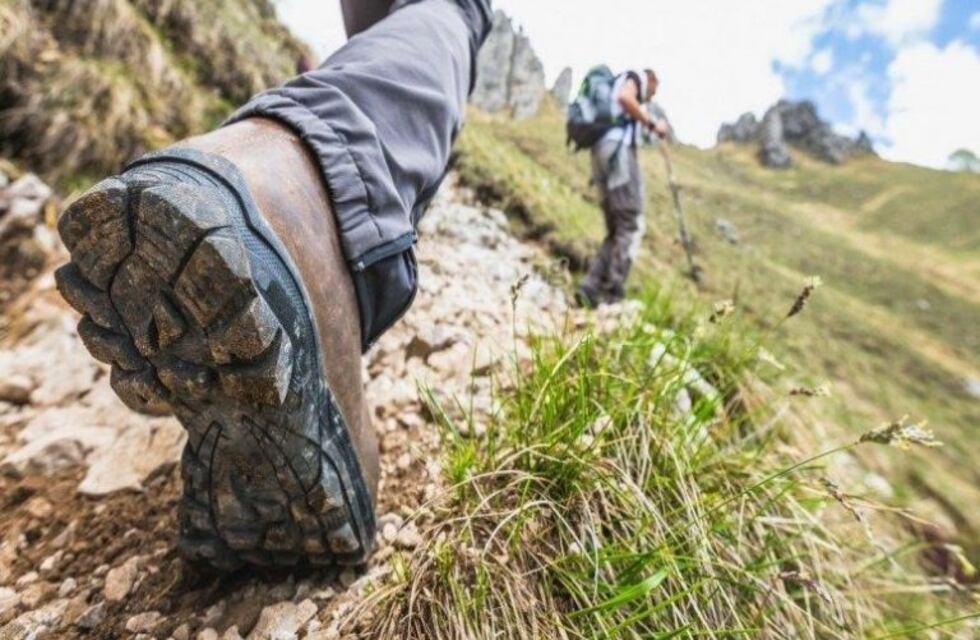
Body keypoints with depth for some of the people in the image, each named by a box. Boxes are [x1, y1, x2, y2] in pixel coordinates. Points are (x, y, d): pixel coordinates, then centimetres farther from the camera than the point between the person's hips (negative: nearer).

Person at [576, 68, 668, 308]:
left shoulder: (617, 86, 36)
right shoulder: (634, 77, 13)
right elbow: (624, 97, -11)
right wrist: (652, 123, -6)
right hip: (618, 148, -8)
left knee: (616, 229, 6)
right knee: (631, 225, -11)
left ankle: (591, 288, -5)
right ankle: (611, 294, -17)